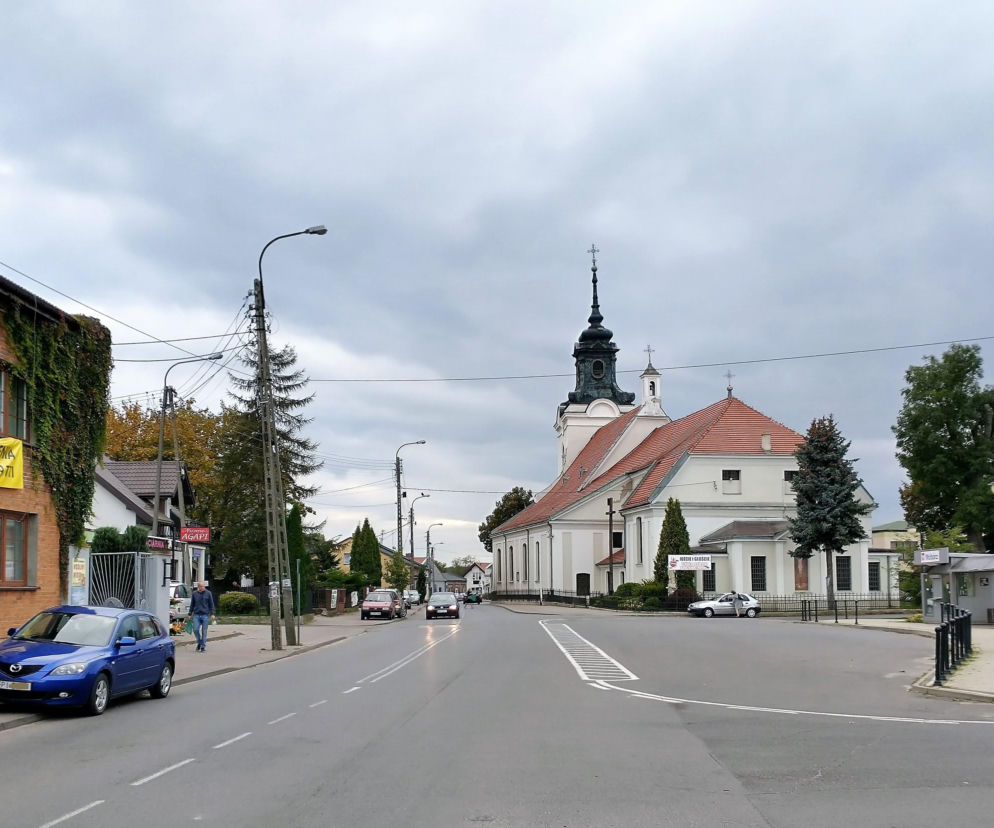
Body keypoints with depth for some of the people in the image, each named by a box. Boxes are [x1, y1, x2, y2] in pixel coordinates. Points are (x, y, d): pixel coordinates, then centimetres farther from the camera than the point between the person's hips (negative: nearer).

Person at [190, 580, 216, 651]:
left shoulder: (208, 593, 1)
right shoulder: (194, 593, 6)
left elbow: (211, 604, 4)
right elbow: (192, 604, 14)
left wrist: (212, 614, -3)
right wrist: (190, 614, 12)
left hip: (205, 615, -2)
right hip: (196, 615, 2)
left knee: (204, 631, 1)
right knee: (196, 630, -6)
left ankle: (203, 646, 9)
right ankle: (199, 642, 17)